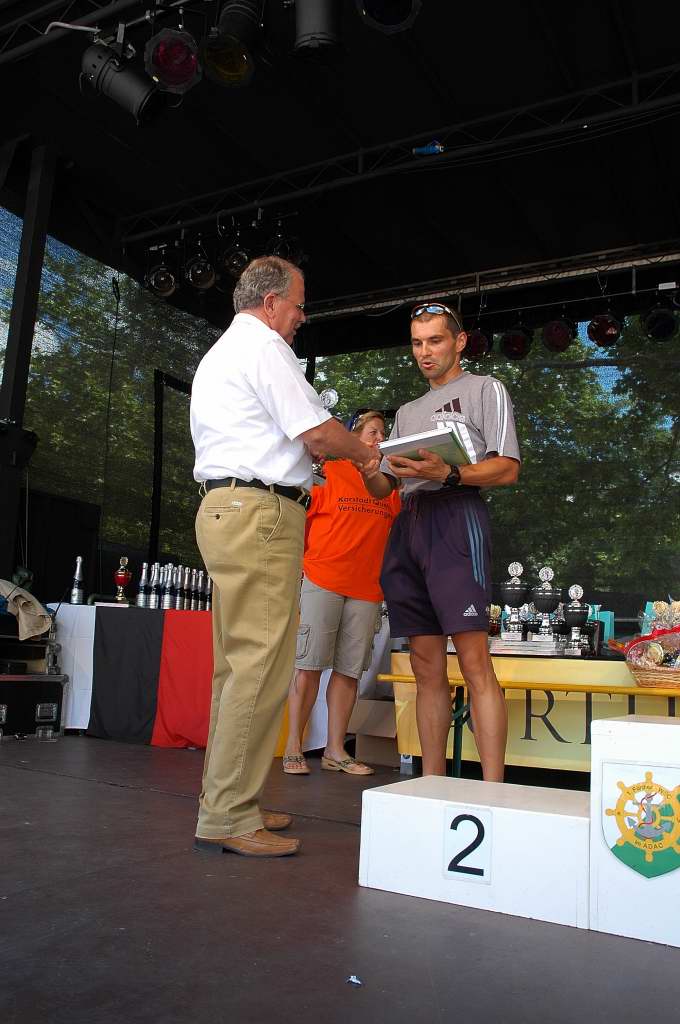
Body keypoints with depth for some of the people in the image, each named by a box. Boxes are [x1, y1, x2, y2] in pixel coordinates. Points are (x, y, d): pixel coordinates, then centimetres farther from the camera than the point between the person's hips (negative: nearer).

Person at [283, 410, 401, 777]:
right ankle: (293, 747, 7)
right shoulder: (329, 471, 5)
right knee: (309, 664, -1)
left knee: (349, 670, 5)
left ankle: (335, 750, 13)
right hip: (323, 580, -4)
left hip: (367, 588, 4)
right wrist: (302, 561, -4)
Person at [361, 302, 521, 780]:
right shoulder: (407, 412, 29)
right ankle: (432, 785, 7)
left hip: (456, 513, -6)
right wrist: (368, 470, 0)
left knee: (474, 661, -14)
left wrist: (446, 473, -18)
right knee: (427, 666, 4)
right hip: (407, 523, 6)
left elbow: (507, 469, -1)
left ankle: (493, 790, -13)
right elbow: (382, 488, 24)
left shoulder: (484, 388, 12)